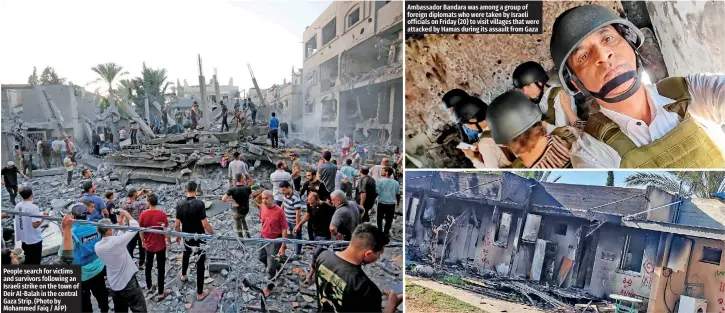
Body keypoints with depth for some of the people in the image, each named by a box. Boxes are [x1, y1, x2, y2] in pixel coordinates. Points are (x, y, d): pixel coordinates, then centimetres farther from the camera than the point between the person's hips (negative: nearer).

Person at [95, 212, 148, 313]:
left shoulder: (97, 246, -6)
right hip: (129, 284, -7)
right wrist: (127, 214, -3)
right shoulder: (116, 241, -25)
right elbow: (135, 227, -16)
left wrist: (121, 226, 12)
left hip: (114, 286, 7)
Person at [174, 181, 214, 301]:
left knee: (186, 255, 34)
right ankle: (200, 293, 10)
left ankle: (183, 275, 58)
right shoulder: (199, 203, -23)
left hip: (187, 237, 5)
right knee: (200, 264, 4)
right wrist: (213, 234, -7)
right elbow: (205, 224, -23)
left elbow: (177, 224, 0)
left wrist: (178, 235, 18)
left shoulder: (179, 204, -7)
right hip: (199, 238, -5)